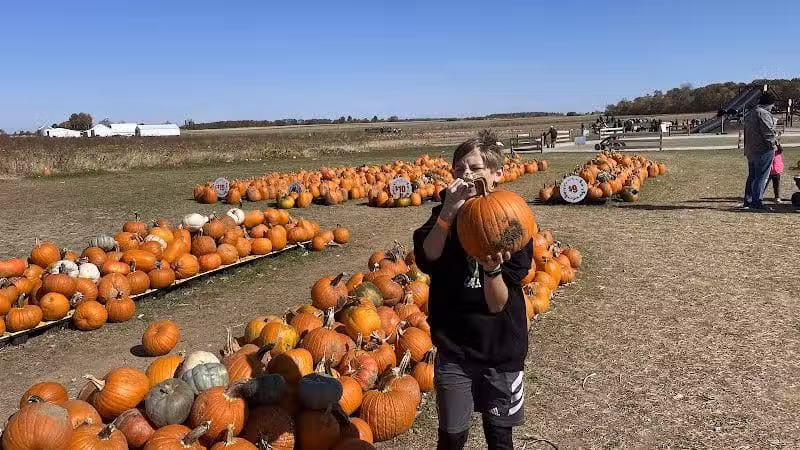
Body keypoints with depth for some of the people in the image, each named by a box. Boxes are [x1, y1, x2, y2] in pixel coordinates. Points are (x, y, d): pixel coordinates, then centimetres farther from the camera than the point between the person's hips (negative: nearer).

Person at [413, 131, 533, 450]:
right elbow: (426, 258, -24)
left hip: (501, 350, -1)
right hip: (453, 347, 1)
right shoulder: (446, 216, -3)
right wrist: (448, 210, -34)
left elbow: (497, 304, -15)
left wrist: (492, 269, -34)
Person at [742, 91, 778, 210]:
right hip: (763, 151, -9)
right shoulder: (763, 114, -15)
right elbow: (769, 132, -19)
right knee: (761, 177, -4)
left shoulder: (750, 114, 15)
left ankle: (748, 201, 20)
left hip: (750, 151, 9)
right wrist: (772, 144, -4)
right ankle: (756, 202, -4)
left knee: (751, 176, 16)